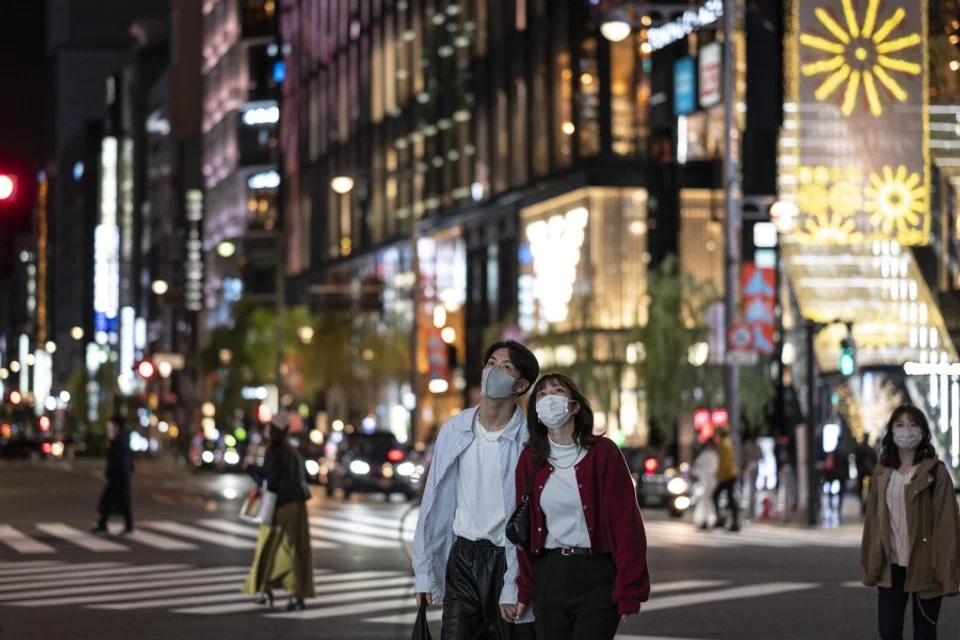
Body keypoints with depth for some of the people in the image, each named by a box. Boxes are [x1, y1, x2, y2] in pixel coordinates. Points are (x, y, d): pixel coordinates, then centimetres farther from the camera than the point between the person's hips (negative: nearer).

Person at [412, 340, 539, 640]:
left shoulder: (528, 440, -9)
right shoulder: (454, 431, 3)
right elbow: (435, 504, 8)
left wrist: (515, 588, -15)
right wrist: (423, 572, 7)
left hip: (508, 559, -3)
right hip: (462, 556, 3)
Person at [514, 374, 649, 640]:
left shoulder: (603, 453, -5)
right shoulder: (530, 459, 6)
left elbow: (627, 522, -6)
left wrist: (630, 590, -10)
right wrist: (524, 589, 7)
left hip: (597, 577, -4)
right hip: (548, 577, 4)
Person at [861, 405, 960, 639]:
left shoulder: (935, 472, -7)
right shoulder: (883, 473, 8)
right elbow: (872, 520, 10)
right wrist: (870, 564, 7)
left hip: (923, 567, -4)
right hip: (891, 567, 4)